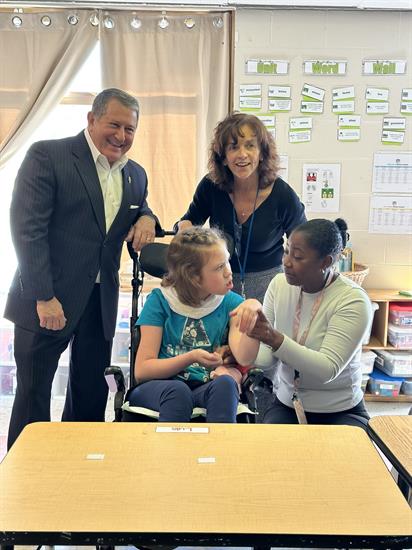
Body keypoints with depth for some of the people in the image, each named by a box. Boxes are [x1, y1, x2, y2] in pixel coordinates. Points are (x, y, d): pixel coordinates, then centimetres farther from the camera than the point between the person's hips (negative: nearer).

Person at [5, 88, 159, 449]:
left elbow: (140, 208, 26)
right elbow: (27, 229, -14)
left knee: (91, 393, 14)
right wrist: (44, 297, -19)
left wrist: (146, 217, 0)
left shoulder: (136, 174, 11)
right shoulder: (47, 156, -8)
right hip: (46, 299, -5)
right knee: (34, 392, 7)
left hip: (102, 301, 6)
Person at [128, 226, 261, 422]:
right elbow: (141, 370, -5)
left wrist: (253, 312, -27)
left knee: (225, 383, -31)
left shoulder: (231, 302, 5)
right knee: (177, 390, -35)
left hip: (204, 389, 2)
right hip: (157, 387, -1)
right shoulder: (160, 301, -1)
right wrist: (191, 358, -19)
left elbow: (244, 358, -12)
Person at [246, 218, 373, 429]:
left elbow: (327, 370, -26)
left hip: (340, 412, -3)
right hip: (286, 405, 3)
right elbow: (265, 356, -3)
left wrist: (277, 340, -38)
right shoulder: (279, 284, -4)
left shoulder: (353, 300, -18)